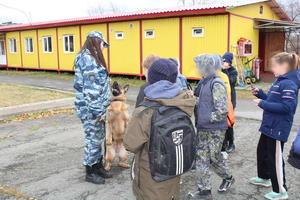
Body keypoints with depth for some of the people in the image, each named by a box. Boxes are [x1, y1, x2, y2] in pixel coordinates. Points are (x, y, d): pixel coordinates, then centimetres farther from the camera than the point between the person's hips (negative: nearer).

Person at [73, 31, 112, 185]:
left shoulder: (91, 57, 14)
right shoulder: (88, 59, -17)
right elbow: (91, 88, -21)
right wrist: (98, 110, -19)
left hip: (97, 107, 10)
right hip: (90, 108, -10)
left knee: (99, 137, 18)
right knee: (92, 139, 2)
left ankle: (98, 167, 32)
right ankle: (89, 173, 17)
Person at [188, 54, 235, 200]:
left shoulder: (216, 84, -17)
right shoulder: (204, 82, 9)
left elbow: (223, 110, -21)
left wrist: (207, 119, -16)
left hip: (215, 129, -8)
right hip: (203, 129, 8)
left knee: (214, 158, 5)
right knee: (201, 158, 10)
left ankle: (228, 178, 30)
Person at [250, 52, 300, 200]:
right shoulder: (280, 81, 9)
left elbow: (287, 106, -28)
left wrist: (263, 104, -24)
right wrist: (260, 93, 5)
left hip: (278, 128, -10)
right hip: (269, 125, 10)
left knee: (275, 158, 0)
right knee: (262, 151, 23)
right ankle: (264, 178, 43)